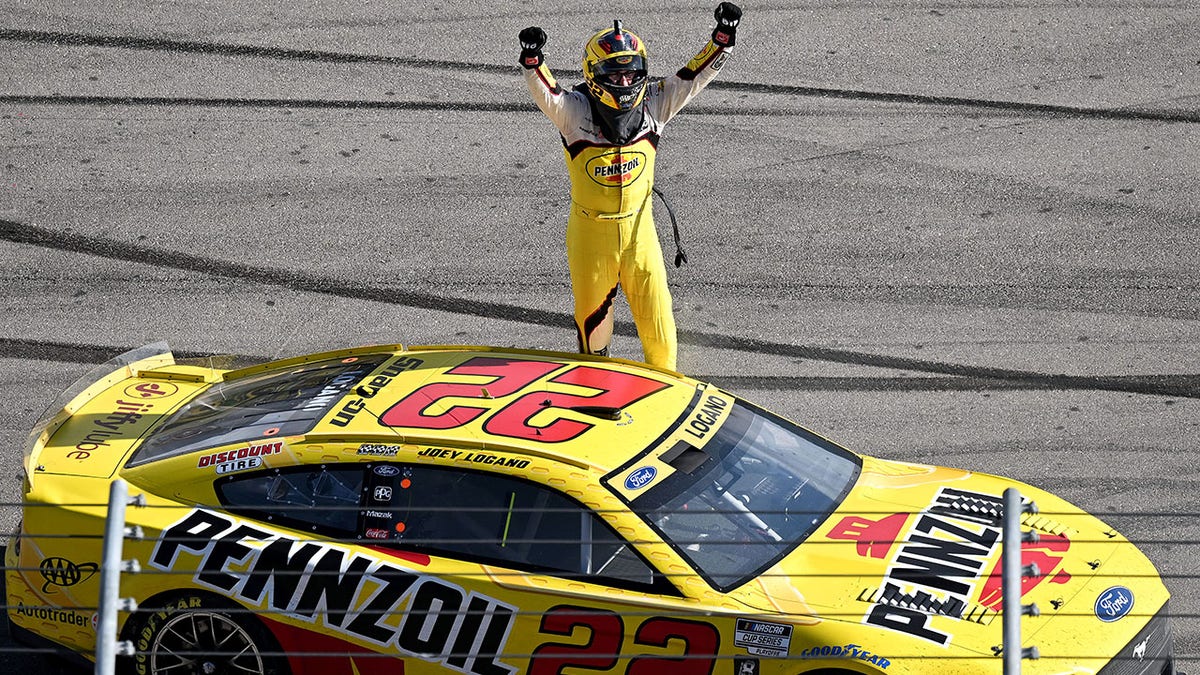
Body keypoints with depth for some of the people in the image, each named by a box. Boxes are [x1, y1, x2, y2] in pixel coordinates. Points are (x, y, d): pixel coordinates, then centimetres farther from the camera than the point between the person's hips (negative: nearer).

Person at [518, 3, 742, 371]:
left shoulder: (653, 105, -4)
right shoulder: (574, 111, -13)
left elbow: (691, 77, -6)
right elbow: (546, 93, -29)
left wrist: (722, 38, -18)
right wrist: (532, 59, -48)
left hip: (639, 230, 2)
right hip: (590, 233, -2)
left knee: (657, 319, 4)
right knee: (592, 316, 15)